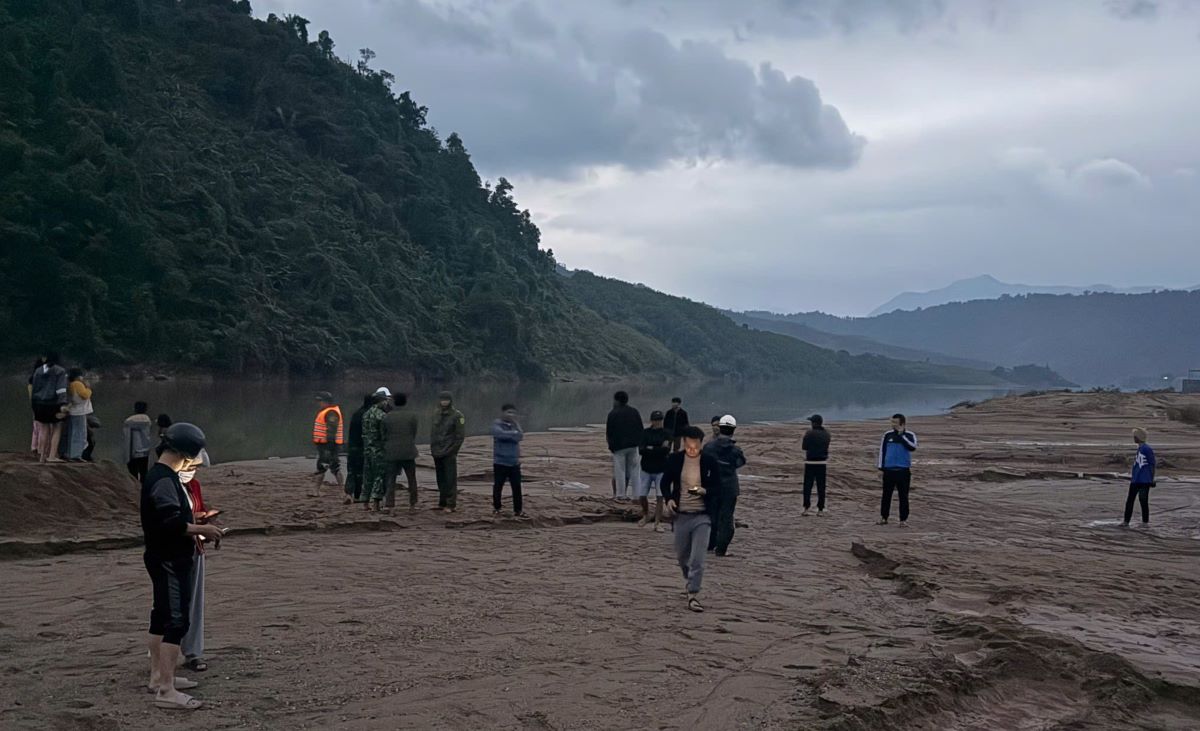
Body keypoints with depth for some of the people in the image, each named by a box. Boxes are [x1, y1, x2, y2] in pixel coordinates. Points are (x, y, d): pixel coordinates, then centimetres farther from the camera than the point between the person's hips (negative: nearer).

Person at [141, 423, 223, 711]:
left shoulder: (163, 476, 12)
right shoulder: (163, 480, -21)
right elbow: (171, 523, -28)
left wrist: (196, 528, 12)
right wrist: (202, 529, -18)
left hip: (167, 560, 11)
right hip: (169, 562, -11)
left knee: (162, 617, 18)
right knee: (176, 622, -9)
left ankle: (158, 676, 28)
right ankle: (166, 690, -8)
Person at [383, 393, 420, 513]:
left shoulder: (387, 417, -2)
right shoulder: (412, 416, -3)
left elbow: (384, 435, 5)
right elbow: (414, 434, 3)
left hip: (392, 453, 0)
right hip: (408, 452, 0)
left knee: (390, 480, 3)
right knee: (411, 479, 13)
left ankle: (389, 505, -7)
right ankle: (412, 505, 16)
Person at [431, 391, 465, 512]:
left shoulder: (457, 415, -6)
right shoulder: (436, 414, 11)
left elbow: (460, 436, -8)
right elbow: (432, 432, 17)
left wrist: (451, 451, -10)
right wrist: (433, 448, 8)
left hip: (449, 453, -5)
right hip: (437, 453, 5)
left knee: (450, 479, -6)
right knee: (441, 479, 9)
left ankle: (451, 505, -4)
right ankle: (442, 503, 16)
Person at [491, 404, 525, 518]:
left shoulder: (515, 425, 10)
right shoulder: (496, 424, -5)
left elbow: (520, 437, -6)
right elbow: (500, 434, -25)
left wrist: (515, 424, -14)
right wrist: (514, 433, -13)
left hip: (514, 462, 4)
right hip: (500, 461, -4)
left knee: (517, 486, 3)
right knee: (498, 486, 4)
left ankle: (518, 509, 10)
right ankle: (496, 508, 17)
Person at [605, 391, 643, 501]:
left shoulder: (613, 414, -6)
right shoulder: (634, 412, 9)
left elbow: (609, 432, -5)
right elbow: (640, 429, 10)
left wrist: (611, 446, 4)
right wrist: (639, 442, 14)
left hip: (619, 446, -4)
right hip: (633, 445, 4)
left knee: (620, 471, 1)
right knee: (634, 470, 9)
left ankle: (620, 494, 2)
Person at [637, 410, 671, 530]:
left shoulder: (667, 433, -1)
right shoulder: (645, 433, 1)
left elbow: (667, 450, -15)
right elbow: (640, 450, -13)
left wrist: (650, 449, -13)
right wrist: (659, 449, -18)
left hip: (661, 470, -1)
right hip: (646, 469, 1)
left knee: (660, 497, -5)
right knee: (641, 496, 3)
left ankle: (657, 523, 2)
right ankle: (646, 516, 30)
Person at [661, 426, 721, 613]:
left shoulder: (709, 462, -6)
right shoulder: (674, 460, -3)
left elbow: (717, 489, 0)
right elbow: (665, 483, 7)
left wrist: (705, 491, -21)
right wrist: (668, 498, -11)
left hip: (702, 516, -2)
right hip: (681, 515, 3)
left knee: (697, 559, -10)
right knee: (681, 555, 18)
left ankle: (693, 596, -4)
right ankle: (689, 579, 47)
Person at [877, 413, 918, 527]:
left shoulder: (909, 435, 0)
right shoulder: (888, 435, 6)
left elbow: (913, 447, -18)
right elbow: (882, 451, 11)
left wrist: (902, 435, -17)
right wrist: (881, 466, 6)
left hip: (903, 470, -2)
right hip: (889, 470, 2)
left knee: (903, 496, 2)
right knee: (886, 495, 7)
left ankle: (903, 519, 8)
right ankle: (883, 518, 16)